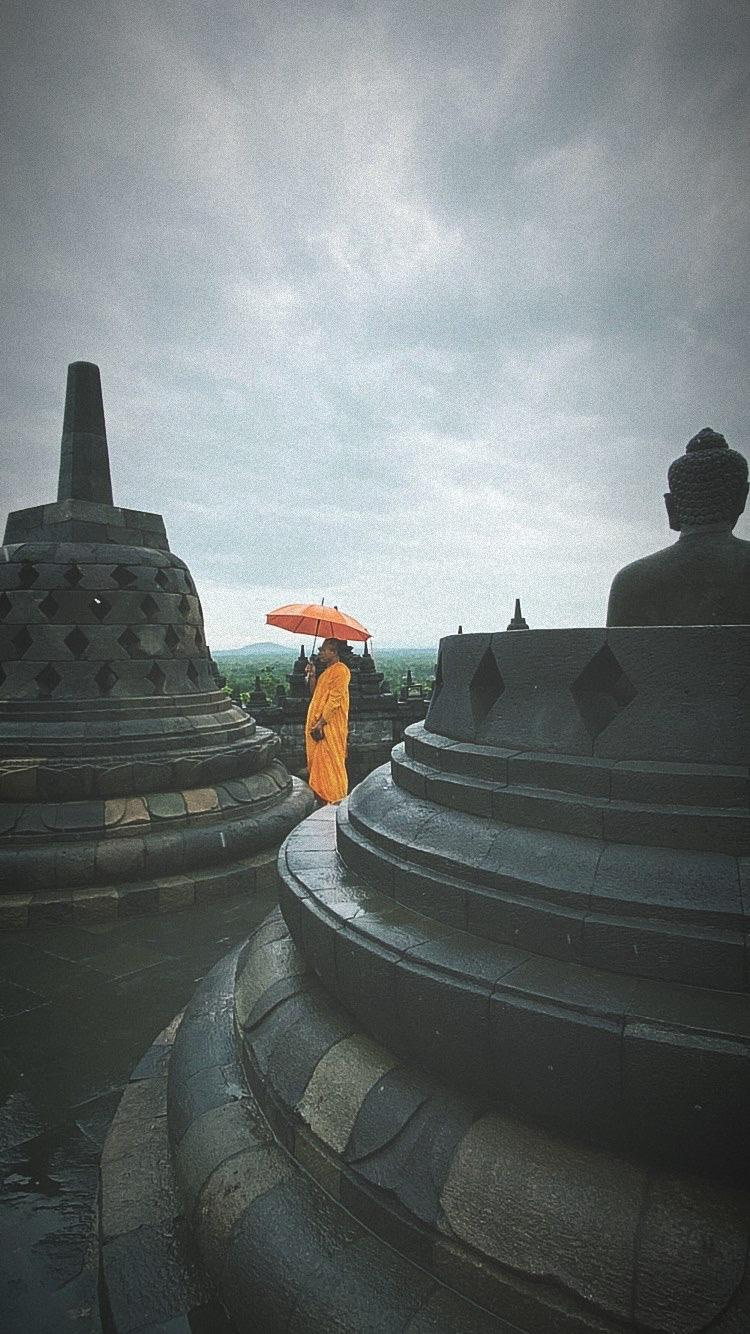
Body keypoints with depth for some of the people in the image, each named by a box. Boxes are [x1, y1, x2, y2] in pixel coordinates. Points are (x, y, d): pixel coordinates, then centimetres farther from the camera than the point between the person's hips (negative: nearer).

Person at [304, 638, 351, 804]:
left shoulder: (340, 670, -14)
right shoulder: (327, 671, 17)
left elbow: (334, 700, -20)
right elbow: (316, 693, 17)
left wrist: (320, 723, -22)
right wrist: (312, 675, 5)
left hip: (330, 725, -10)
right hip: (319, 722, 10)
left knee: (329, 760, -4)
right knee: (319, 760, 14)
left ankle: (334, 800, 4)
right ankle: (321, 794, 23)